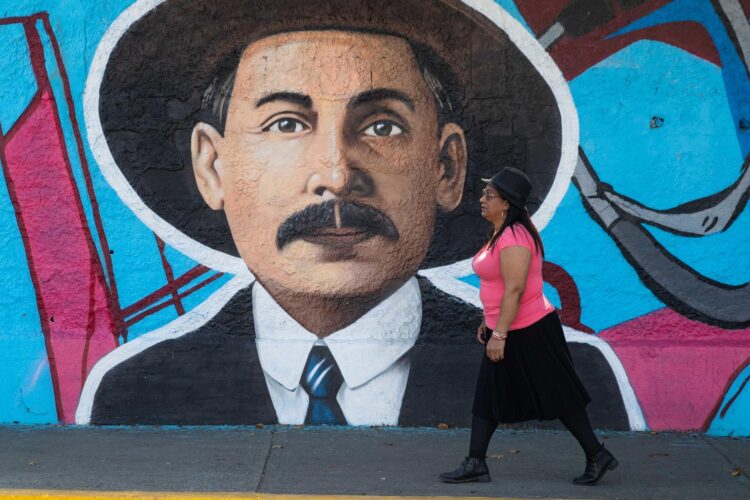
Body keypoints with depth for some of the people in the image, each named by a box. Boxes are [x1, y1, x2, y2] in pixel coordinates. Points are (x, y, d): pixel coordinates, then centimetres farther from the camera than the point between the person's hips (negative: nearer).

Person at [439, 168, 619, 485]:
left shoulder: (513, 238, -21)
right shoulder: (501, 234, 12)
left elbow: (514, 289, -26)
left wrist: (499, 334, -25)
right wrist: (488, 321, 22)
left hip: (529, 332, -10)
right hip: (506, 330, 10)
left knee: (557, 397, 0)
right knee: (487, 396, 10)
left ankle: (597, 456, 11)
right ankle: (475, 464, 15)